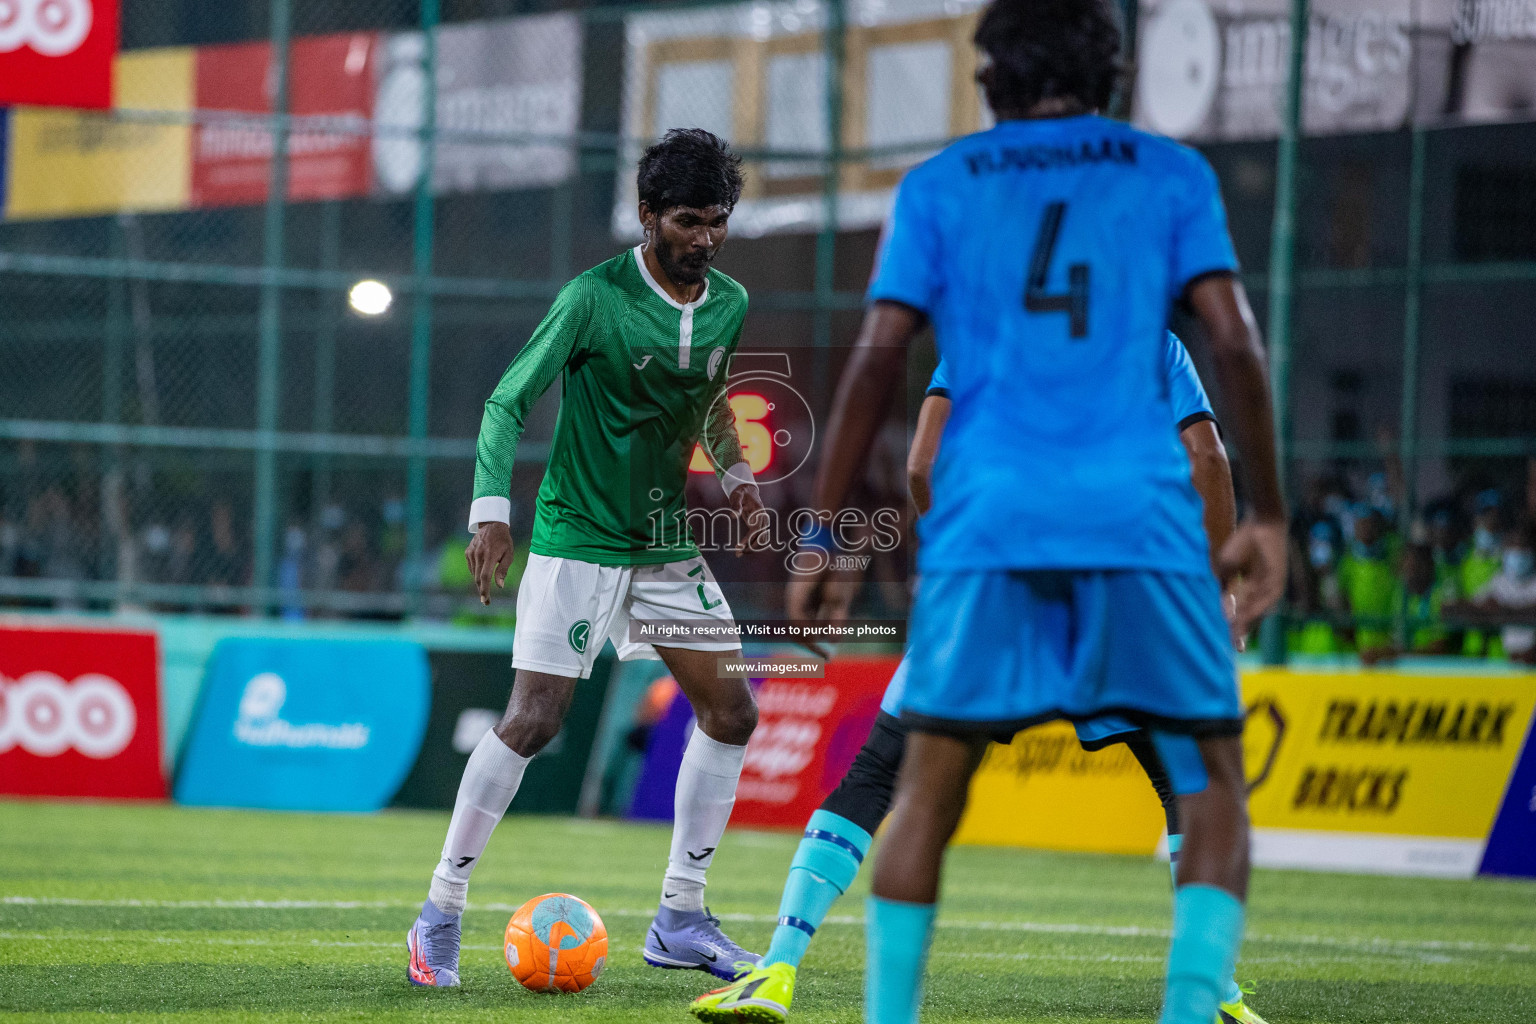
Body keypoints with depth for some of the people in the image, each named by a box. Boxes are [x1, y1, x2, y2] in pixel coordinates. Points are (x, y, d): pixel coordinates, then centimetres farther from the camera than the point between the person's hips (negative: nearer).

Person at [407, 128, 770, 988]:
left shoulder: (729, 304, 5)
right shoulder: (595, 297, -14)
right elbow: (508, 401, -12)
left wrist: (737, 475, 11)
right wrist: (492, 510, -21)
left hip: (669, 544, 7)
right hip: (578, 538, -7)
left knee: (731, 713, 2)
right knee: (535, 719, -14)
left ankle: (681, 918, 11)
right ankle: (442, 914, -4)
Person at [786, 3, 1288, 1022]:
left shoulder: (938, 187, 13)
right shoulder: (1172, 174, 12)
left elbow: (878, 358, 4)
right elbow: (1234, 341, 3)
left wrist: (824, 530, 7)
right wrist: (1268, 515, 8)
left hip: (986, 518, 1)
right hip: (1142, 517, -1)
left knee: (929, 790, 10)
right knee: (1214, 780, 8)